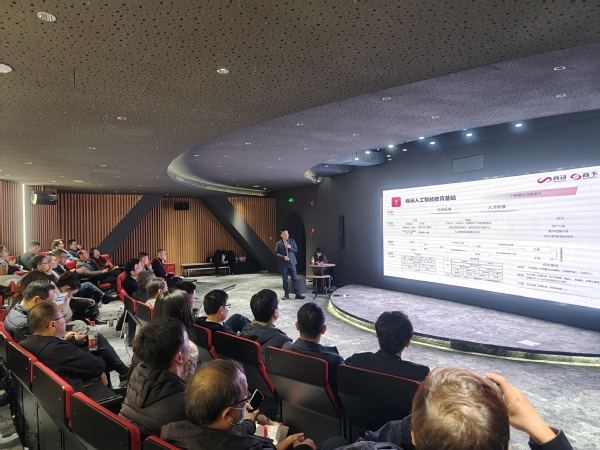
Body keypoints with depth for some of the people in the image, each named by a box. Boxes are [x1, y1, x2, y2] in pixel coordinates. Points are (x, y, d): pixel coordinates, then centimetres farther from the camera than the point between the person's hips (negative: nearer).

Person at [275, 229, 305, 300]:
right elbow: (276, 253, -2)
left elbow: (296, 250, 6)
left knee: (295, 278, 0)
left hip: (292, 262, 1)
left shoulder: (292, 241, 6)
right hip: (284, 264, -1)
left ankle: (297, 294, 5)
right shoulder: (278, 243, 3)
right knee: (285, 280, 3)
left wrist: (290, 248, -13)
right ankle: (286, 295, 12)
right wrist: (283, 257, -17)